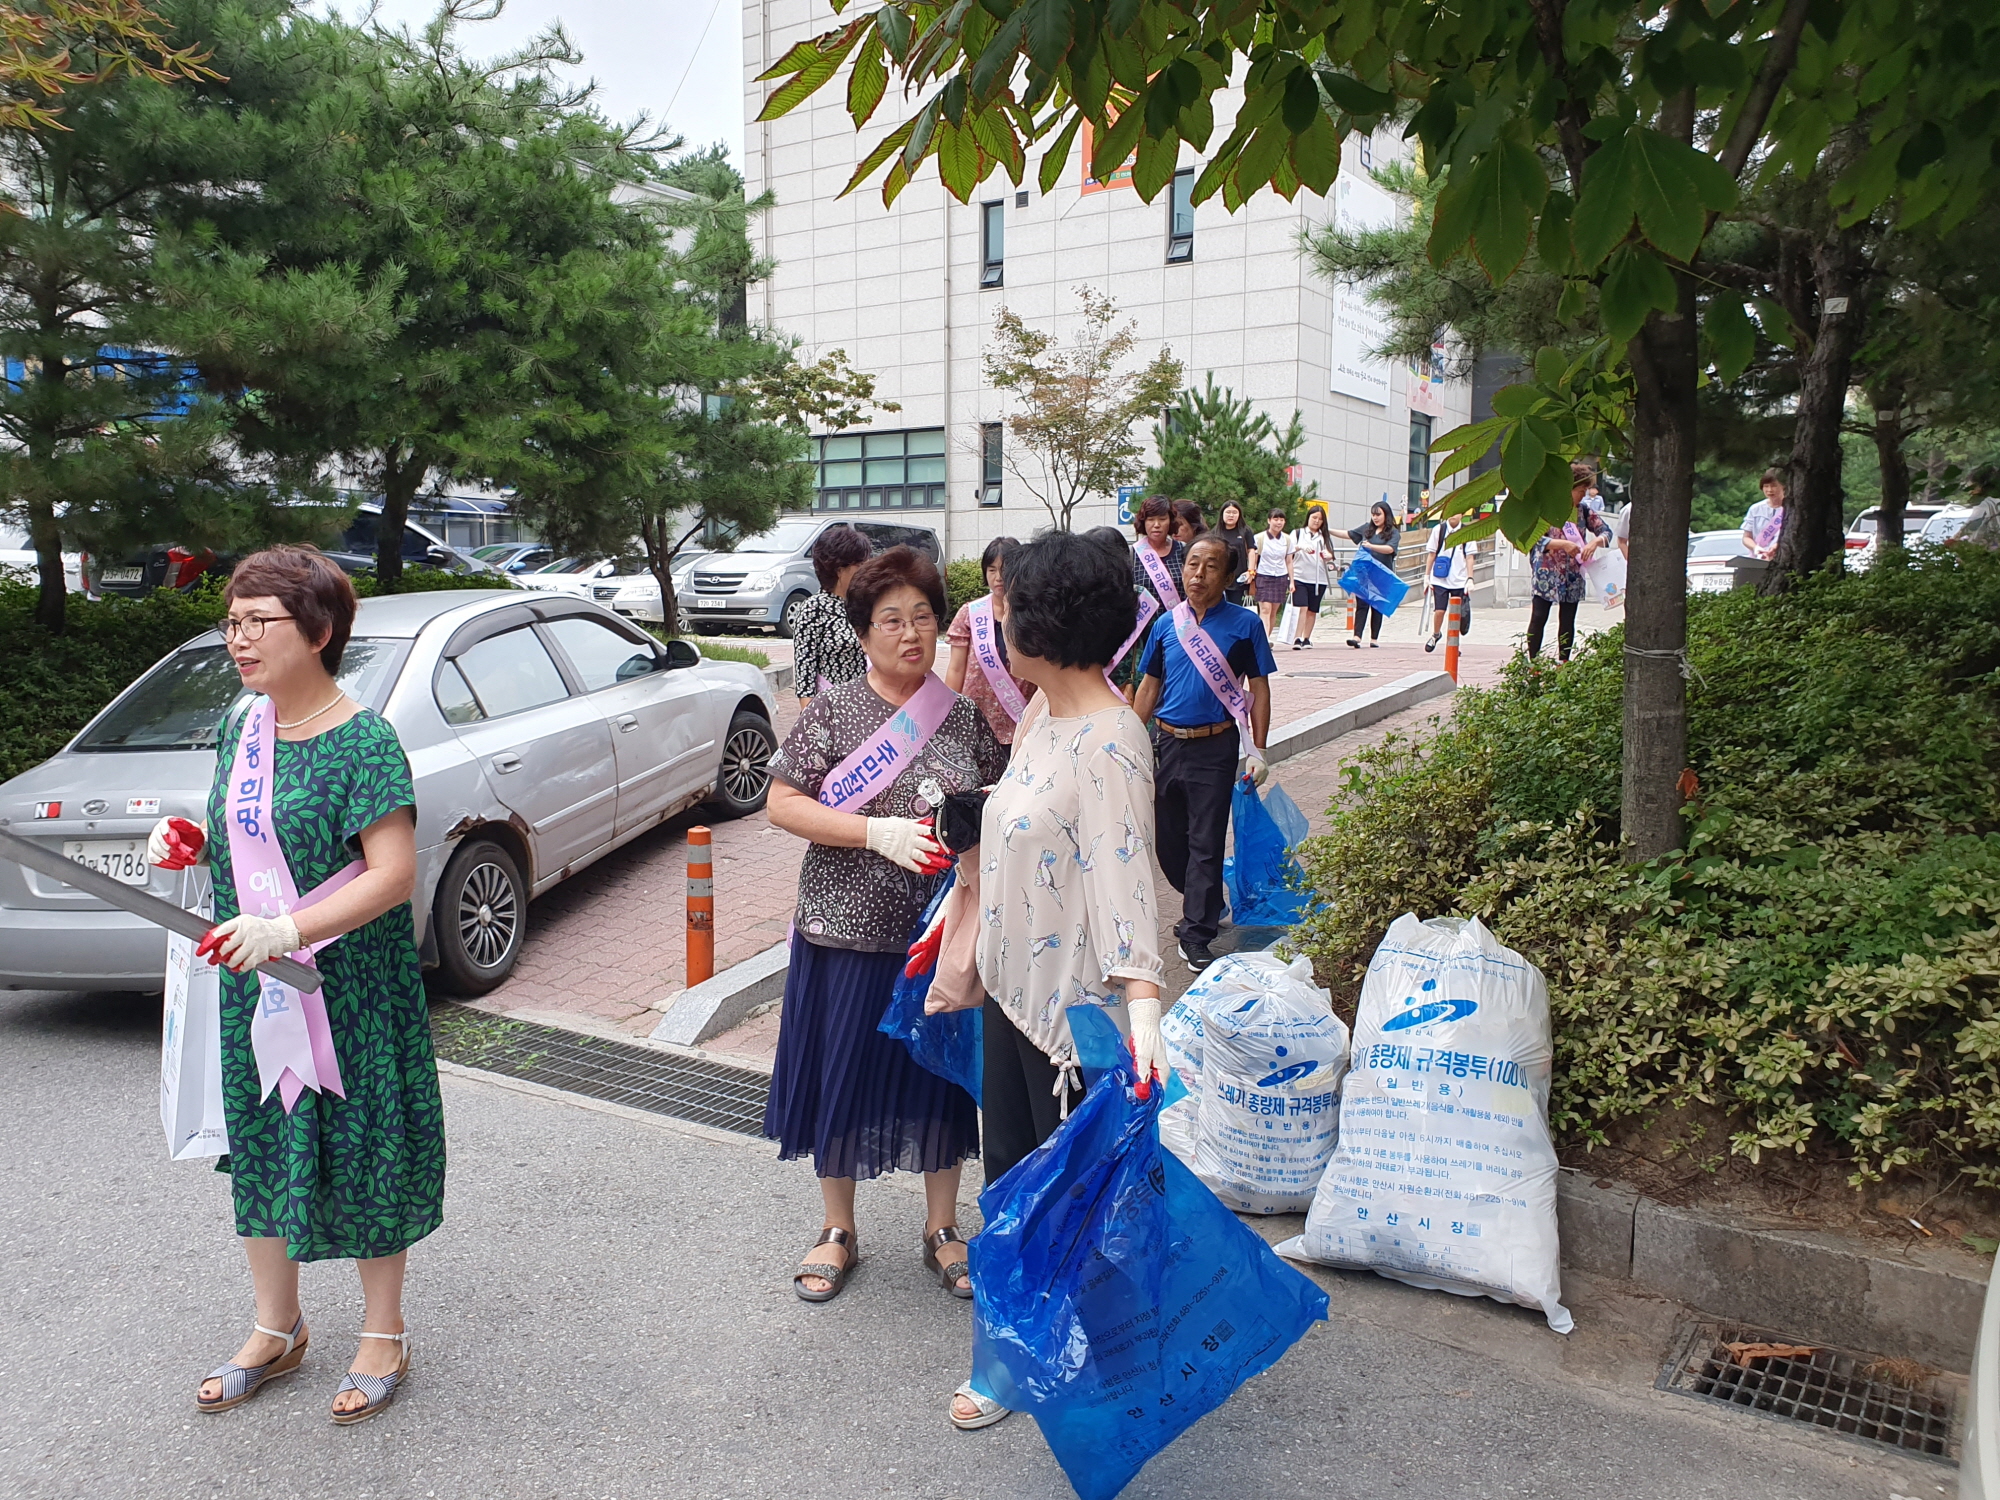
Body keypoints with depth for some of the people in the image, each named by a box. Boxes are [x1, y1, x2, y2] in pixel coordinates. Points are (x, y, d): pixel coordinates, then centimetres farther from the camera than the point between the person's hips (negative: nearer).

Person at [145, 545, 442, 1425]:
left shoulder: (362, 741, -16)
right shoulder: (240, 729, 7)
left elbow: (394, 873, -22)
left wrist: (286, 931, -31)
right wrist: (192, 844, 0)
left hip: (349, 989, -7)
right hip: (251, 987, 7)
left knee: (359, 1152, 5)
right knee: (259, 1146, 17)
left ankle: (383, 1334, 25)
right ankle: (276, 1330, 36)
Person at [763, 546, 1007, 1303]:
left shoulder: (965, 714, 1)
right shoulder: (832, 711, -5)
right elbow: (782, 804, -10)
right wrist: (879, 832, -21)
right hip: (847, 931, -1)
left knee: (940, 1074, 12)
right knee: (840, 1076, 9)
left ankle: (942, 1227, 32)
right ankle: (838, 1230, 31)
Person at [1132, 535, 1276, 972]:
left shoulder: (1244, 624, -4)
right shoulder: (1166, 624, 6)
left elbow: (1259, 689, -1)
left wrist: (1257, 750, -6)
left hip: (1214, 747, -4)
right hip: (1166, 743, 4)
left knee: (1206, 842, -1)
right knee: (1168, 837, 12)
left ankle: (1196, 934, 9)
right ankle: (1206, 906, 35)